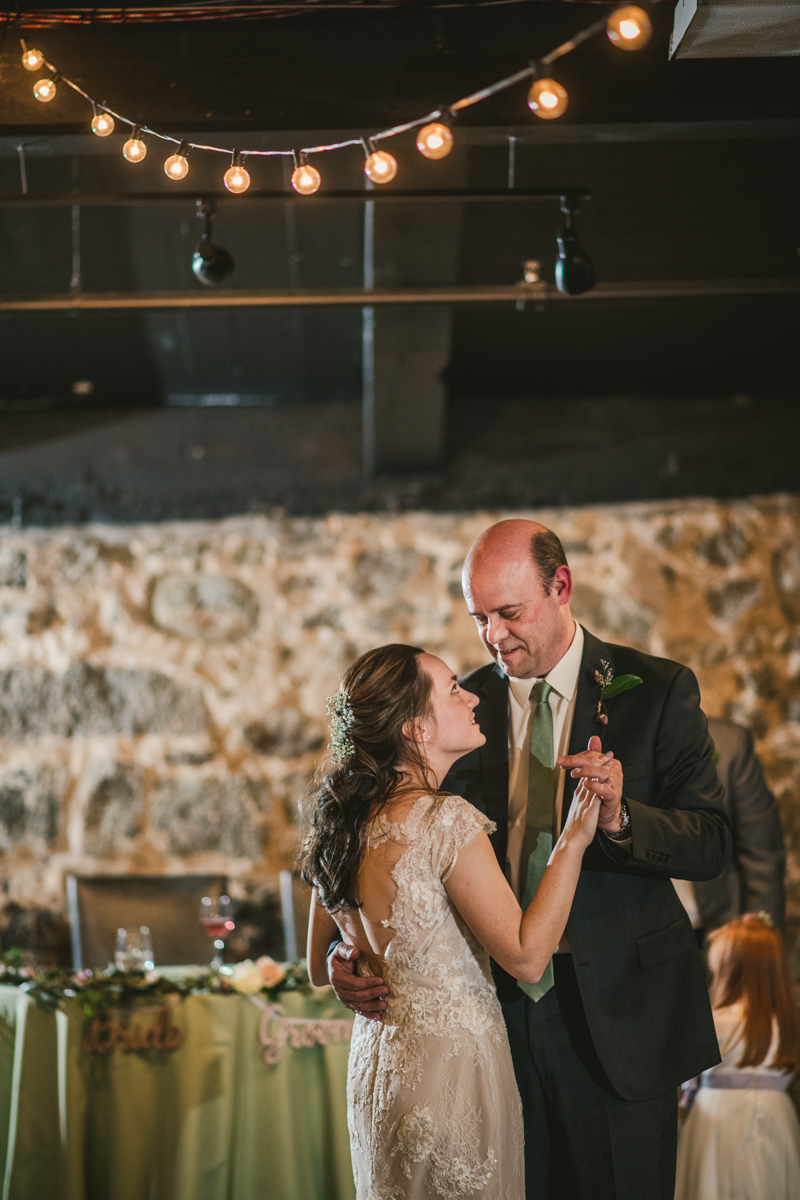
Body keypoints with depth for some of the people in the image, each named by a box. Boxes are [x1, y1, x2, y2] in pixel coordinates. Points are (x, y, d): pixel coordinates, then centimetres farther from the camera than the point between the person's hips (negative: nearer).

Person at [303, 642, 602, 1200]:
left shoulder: (342, 820, 4)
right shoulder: (444, 819, -20)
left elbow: (320, 969, 13)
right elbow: (527, 956, -18)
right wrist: (574, 840, -14)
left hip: (375, 1064, 8)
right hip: (452, 1065, -8)